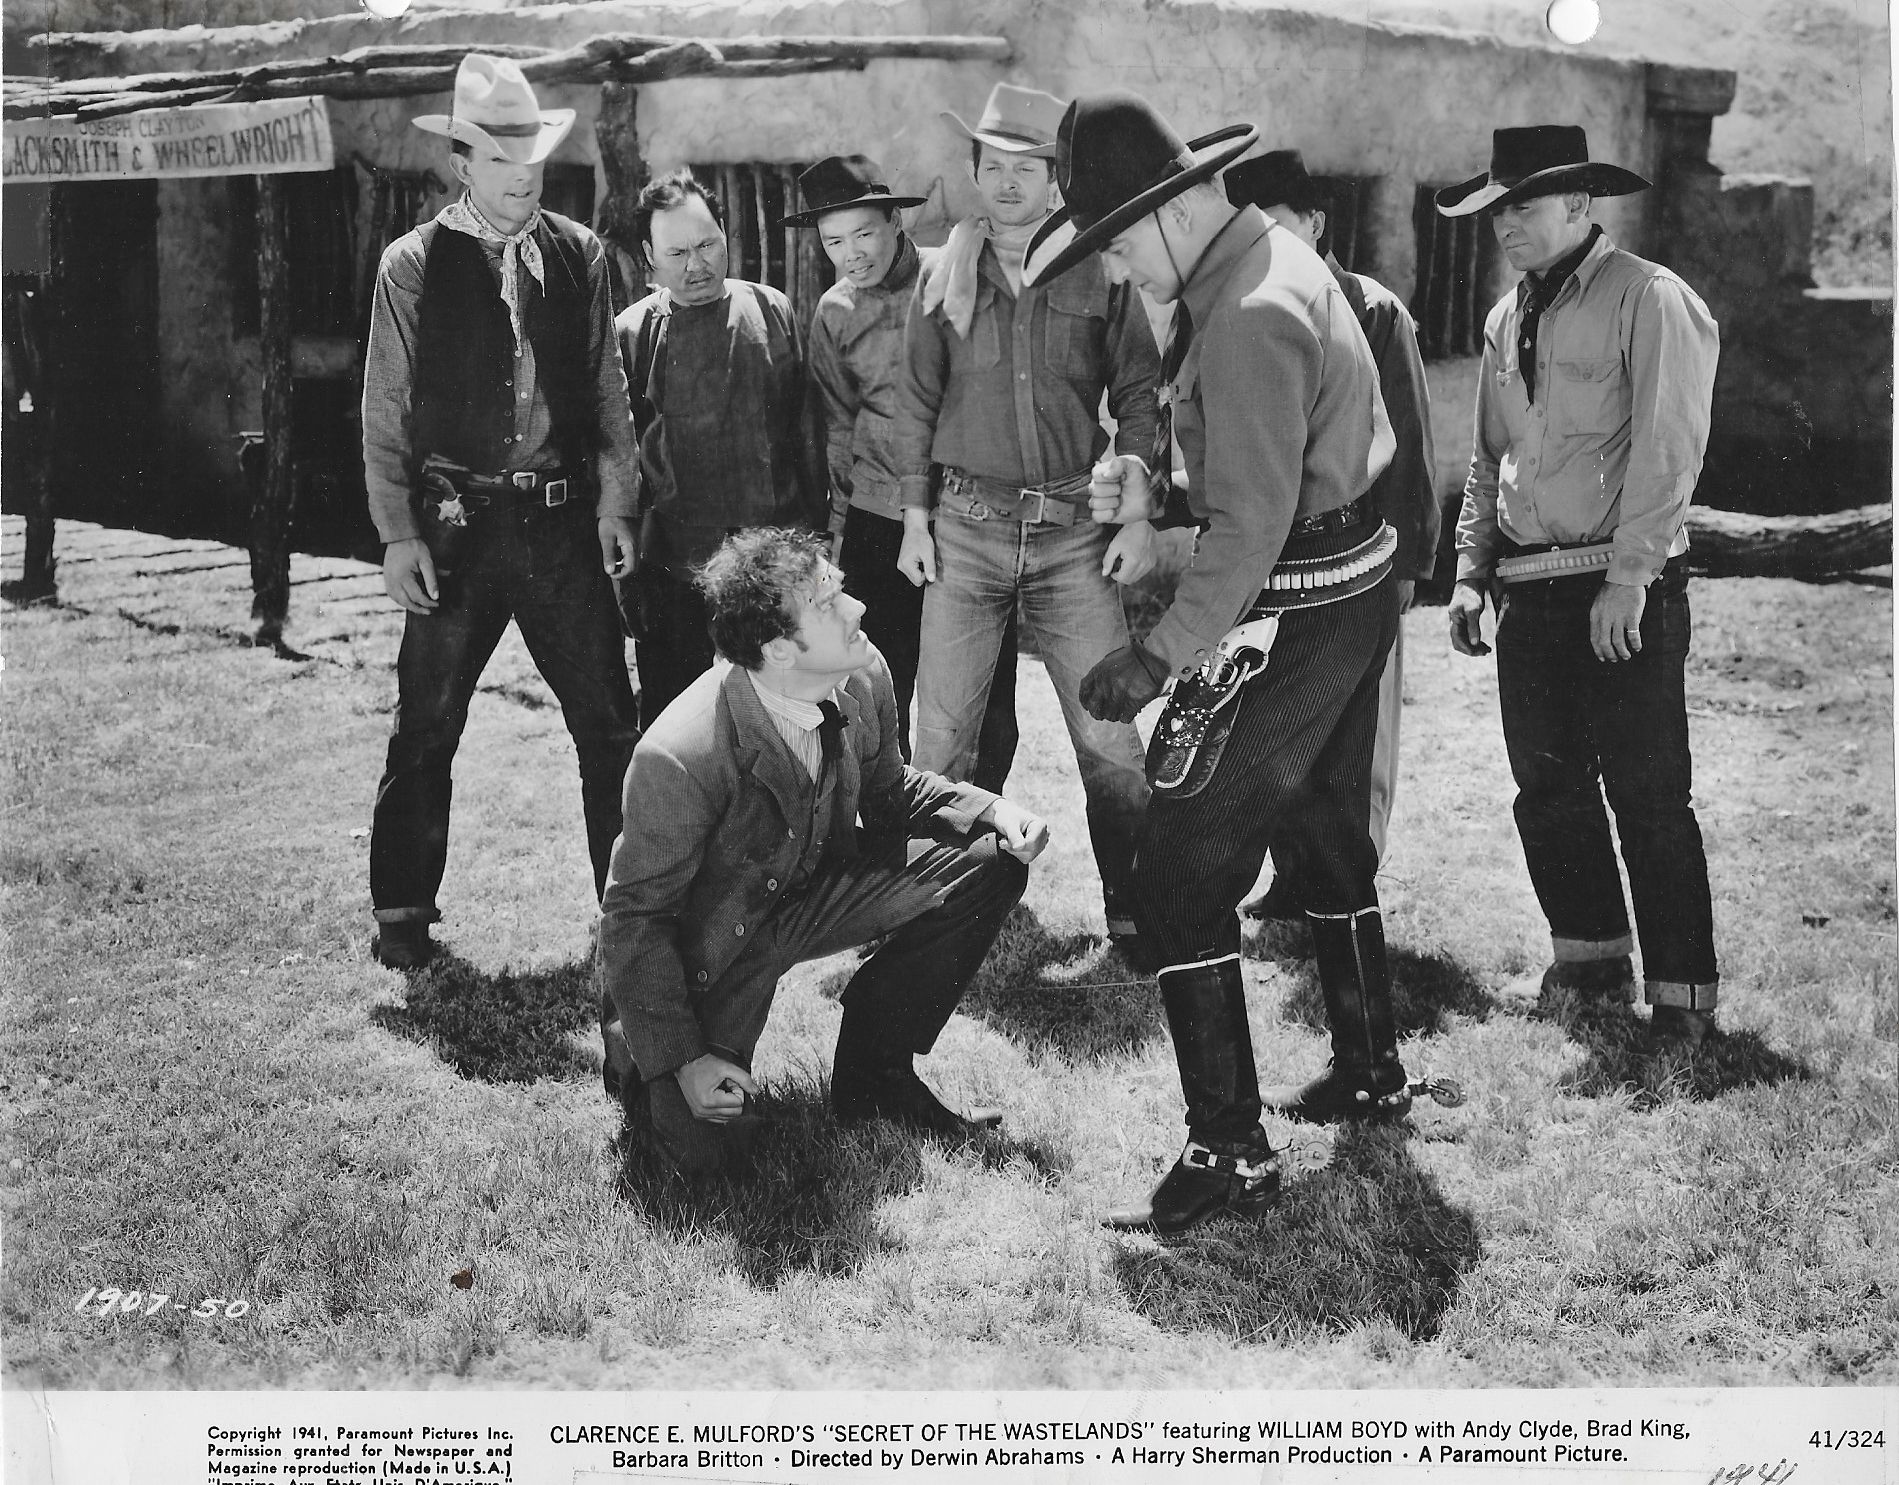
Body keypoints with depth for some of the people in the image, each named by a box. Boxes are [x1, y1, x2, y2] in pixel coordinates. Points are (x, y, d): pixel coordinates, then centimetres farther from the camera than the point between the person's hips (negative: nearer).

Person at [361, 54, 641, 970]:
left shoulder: (578, 255, 7)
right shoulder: (413, 265, -1)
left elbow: (608, 389, 10)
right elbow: (385, 412, 0)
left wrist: (615, 501, 2)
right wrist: (398, 533, -6)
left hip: (563, 518, 2)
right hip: (455, 523, -2)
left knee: (611, 724, 5)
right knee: (425, 731, 4)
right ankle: (402, 913, 20)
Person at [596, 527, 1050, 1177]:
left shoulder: (863, 675, -15)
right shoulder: (678, 758, -34)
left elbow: (888, 789, 6)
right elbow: (633, 915, -22)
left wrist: (992, 811, -11)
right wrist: (679, 1058, -23)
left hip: (813, 890, 6)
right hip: (710, 941, -6)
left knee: (988, 865, -9)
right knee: (698, 1146, -21)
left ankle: (875, 1071, 6)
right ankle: (634, 1056, 17)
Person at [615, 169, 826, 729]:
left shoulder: (773, 312, 6)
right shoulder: (629, 335, 2)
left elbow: (807, 429, 10)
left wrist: (816, 530, 7)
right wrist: (626, 565, 2)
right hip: (673, 567, -1)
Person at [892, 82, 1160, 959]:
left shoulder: (1099, 273, 1)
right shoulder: (946, 278, 5)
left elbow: (1140, 398, 3)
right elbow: (917, 401, 10)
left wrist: (1139, 515, -3)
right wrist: (914, 515, 5)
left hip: (1075, 531, -1)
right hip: (965, 530, 1)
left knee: (1109, 739, -2)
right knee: (940, 737, 3)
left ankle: (1133, 916, 12)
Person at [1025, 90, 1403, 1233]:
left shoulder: (1248, 316, -23)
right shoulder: (1277, 263, 9)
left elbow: (1254, 523, -27)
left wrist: (1160, 658, -24)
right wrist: (1158, 494, 4)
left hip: (1294, 614, -11)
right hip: (1355, 589, 11)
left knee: (1180, 877, -7)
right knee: (1329, 833, 24)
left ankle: (1231, 1154, -2)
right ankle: (1370, 1073, 41)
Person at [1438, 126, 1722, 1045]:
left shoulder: (1648, 299, -7)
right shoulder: (1507, 320, 16)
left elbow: (1667, 449, -13)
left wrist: (1628, 577, -17)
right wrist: (1471, 572, 13)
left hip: (1625, 596, -7)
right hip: (1529, 591, 7)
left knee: (1648, 797, -4)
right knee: (1548, 788, 11)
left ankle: (1683, 996, 6)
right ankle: (1591, 967, 25)